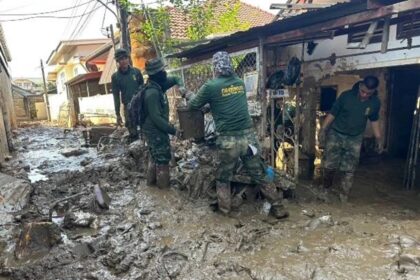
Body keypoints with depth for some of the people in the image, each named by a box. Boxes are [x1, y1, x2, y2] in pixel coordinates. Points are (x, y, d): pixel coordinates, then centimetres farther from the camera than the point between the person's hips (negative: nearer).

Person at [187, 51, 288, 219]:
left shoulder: (211, 86, -5)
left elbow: (193, 105, 8)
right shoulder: (240, 82, 10)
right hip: (248, 136, 4)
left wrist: (192, 98, 30)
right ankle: (278, 208, 24)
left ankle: (224, 209, 26)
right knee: (259, 175, 15)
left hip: (228, 140, -4)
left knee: (223, 178, 17)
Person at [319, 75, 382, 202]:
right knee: (329, 165, -2)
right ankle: (325, 189, 24)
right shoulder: (346, 96, -15)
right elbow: (332, 113, -9)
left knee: (348, 170, 3)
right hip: (336, 134, -2)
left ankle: (343, 198, 17)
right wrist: (323, 130, -11)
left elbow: (374, 120, 10)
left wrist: (378, 139, 10)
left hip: (355, 139, 2)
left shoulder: (375, 103, -6)